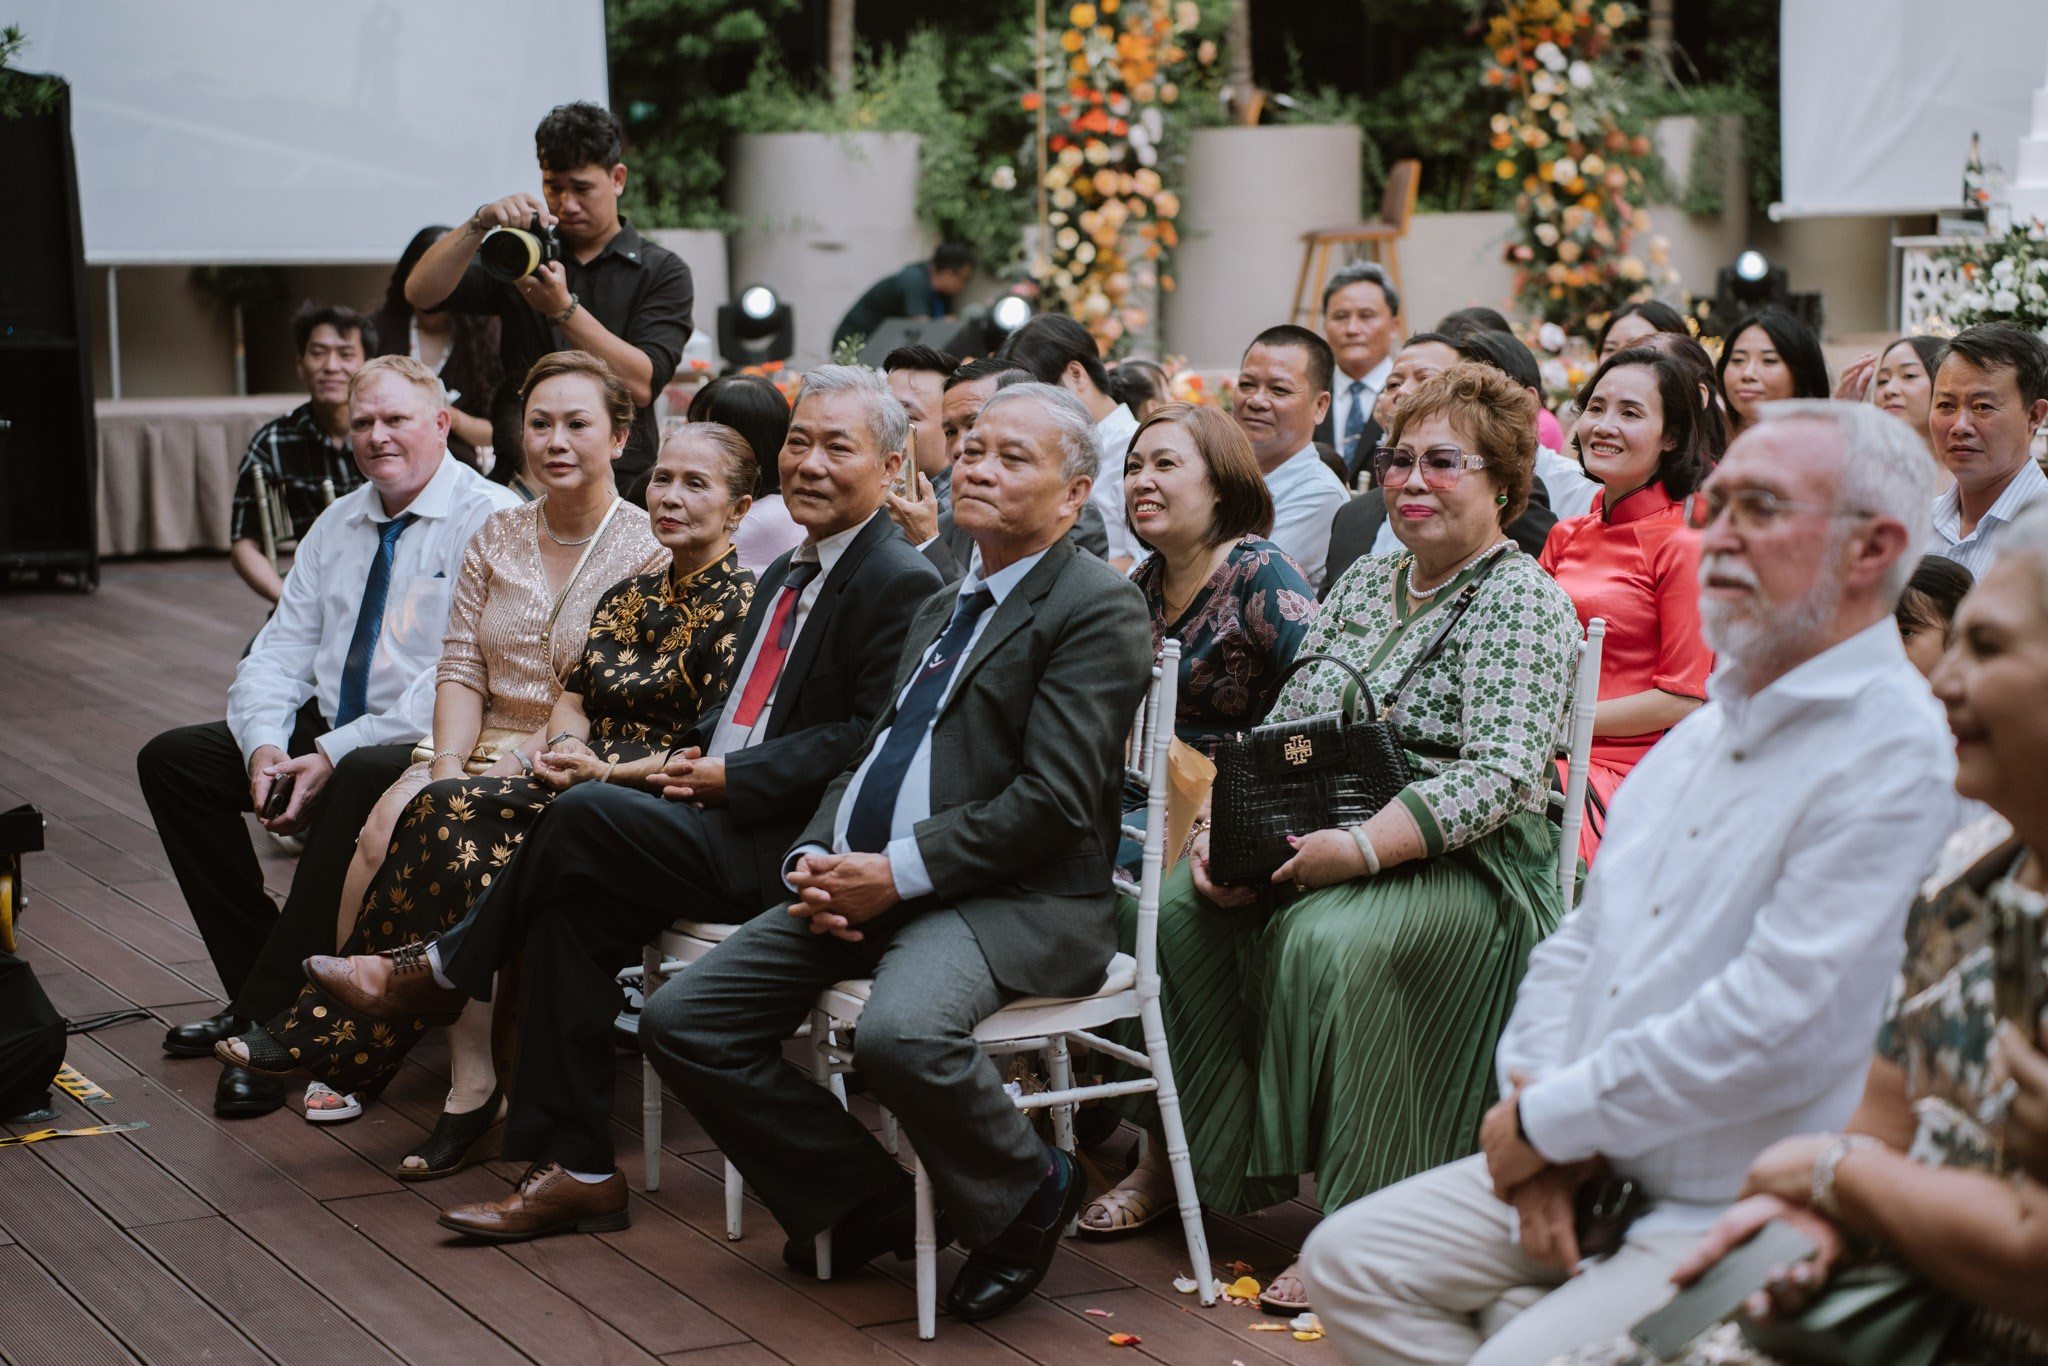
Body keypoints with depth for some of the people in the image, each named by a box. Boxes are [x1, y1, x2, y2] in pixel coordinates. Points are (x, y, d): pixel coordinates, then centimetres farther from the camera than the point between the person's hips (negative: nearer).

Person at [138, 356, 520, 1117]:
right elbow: (280, 650, 10)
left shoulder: (489, 521, -12)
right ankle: (258, 992, -2)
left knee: (365, 779, -39)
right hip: (328, 730, 8)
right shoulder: (338, 525, 14)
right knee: (172, 760, -3)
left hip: (429, 747, -8)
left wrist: (336, 756, -24)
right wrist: (264, 744, -12)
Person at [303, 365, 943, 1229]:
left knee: (585, 817, -22)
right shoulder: (785, 576, 21)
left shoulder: (902, 586, -10)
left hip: (799, 850, -9)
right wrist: (692, 754, 4)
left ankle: (441, 971, 4)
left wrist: (730, 777, -15)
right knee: (572, 900, -12)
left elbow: (874, 741, -18)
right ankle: (575, 1171, -7)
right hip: (734, 830, 9)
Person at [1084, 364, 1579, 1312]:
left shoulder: (1521, 601, -6)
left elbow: (1499, 773, -19)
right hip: (1317, 839, 7)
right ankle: (1179, 1157, -4)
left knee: (1330, 939, -34)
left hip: (1466, 866, -7)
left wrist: (1359, 848, -29)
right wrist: (1227, 823, -6)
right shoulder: (1365, 583, 17)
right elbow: (1284, 726, 15)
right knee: (1178, 904, -15)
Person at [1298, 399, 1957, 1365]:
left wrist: (1550, 1118, -14)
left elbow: (1777, 1027, -25)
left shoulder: (1896, 760, -18)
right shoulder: (1702, 733, 13)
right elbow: (1580, 943, 16)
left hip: (1739, 1220, -9)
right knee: (1350, 1261, 3)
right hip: (1591, 1170, 9)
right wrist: (1543, 1132, -2)